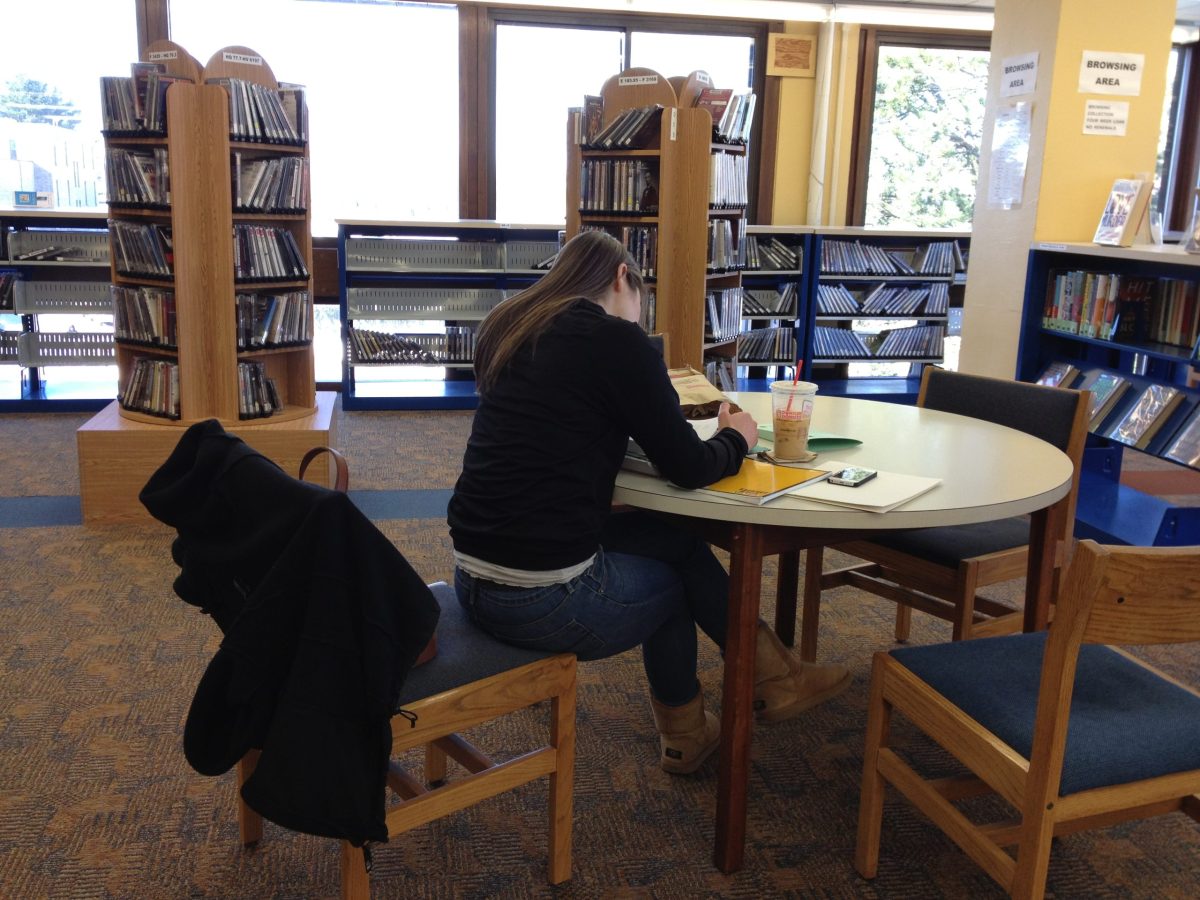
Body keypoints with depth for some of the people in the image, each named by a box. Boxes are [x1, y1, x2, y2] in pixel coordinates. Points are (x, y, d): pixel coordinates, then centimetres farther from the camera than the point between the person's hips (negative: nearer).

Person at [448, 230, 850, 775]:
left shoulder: (510, 332, 12)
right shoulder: (615, 339, -9)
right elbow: (688, 468, -6)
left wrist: (655, 411, 21)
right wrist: (735, 437, 14)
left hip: (473, 581, 7)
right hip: (544, 597, -7)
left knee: (668, 539, 21)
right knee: (681, 564, 19)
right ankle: (771, 681, 36)